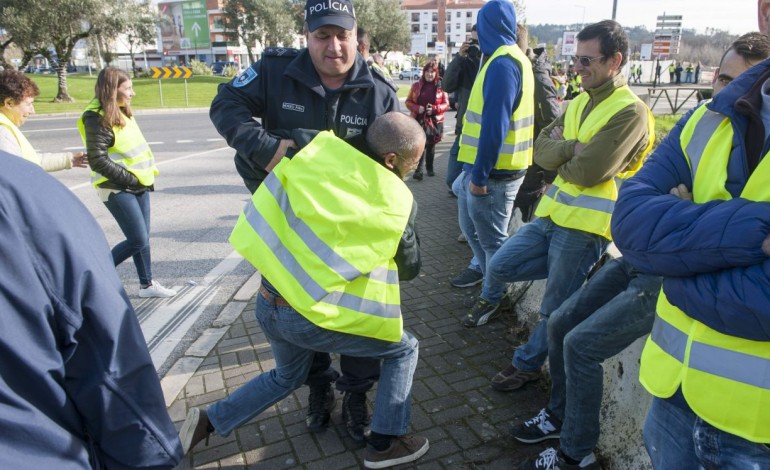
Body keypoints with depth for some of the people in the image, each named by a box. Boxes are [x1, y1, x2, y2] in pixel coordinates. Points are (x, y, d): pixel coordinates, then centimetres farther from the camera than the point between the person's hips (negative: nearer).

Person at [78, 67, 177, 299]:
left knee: (142, 238, 12)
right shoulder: (97, 118, -15)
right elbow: (98, 160, -20)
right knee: (138, 241, -7)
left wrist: (145, 175, 7)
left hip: (137, 185, 8)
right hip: (117, 189, -8)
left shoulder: (121, 112, 12)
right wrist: (131, 180, -18)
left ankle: (147, 284, 23)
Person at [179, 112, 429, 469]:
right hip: (310, 319, -5)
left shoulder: (318, 154, -5)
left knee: (287, 375, 35)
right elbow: (410, 268, 6)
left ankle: (208, 421, 37)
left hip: (267, 305, 6)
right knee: (404, 349, 17)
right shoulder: (397, 204, -11)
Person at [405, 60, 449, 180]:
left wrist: (434, 109, -18)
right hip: (419, 120, -1)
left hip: (435, 120, 1)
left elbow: (446, 104, 0)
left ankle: (430, 168, 27)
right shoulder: (416, 85, 3)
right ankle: (418, 170, -11)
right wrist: (416, 108, -14)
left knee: (431, 145, 12)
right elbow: (408, 102, 6)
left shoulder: (441, 85, 0)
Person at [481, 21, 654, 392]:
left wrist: (558, 156, -2)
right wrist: (572, 148, -15)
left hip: (585, 226, -7)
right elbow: (541, 150, 4)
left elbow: (587, 172, -21)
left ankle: (526, 365, 25)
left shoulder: (630, 112, -13)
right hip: (553, 213, 7)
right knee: (499, 266, 5)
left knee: (555, 309, 7)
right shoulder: (580, 102, 13)